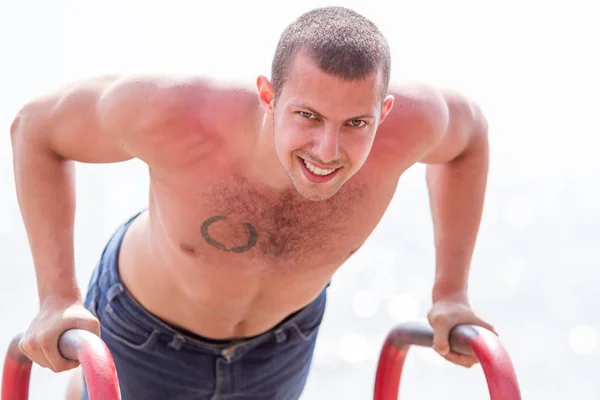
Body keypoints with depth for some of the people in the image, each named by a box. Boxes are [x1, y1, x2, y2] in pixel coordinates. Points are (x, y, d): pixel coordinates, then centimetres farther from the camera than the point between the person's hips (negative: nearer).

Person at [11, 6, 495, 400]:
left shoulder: (403, 122, -37)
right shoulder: (174, 116, -43)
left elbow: (468, 129, -11)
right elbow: (37, 126, -23)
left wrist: (451, 291, -12)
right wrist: (57, 296, -27)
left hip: (280, 336, 3)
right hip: (147, 329, -3)